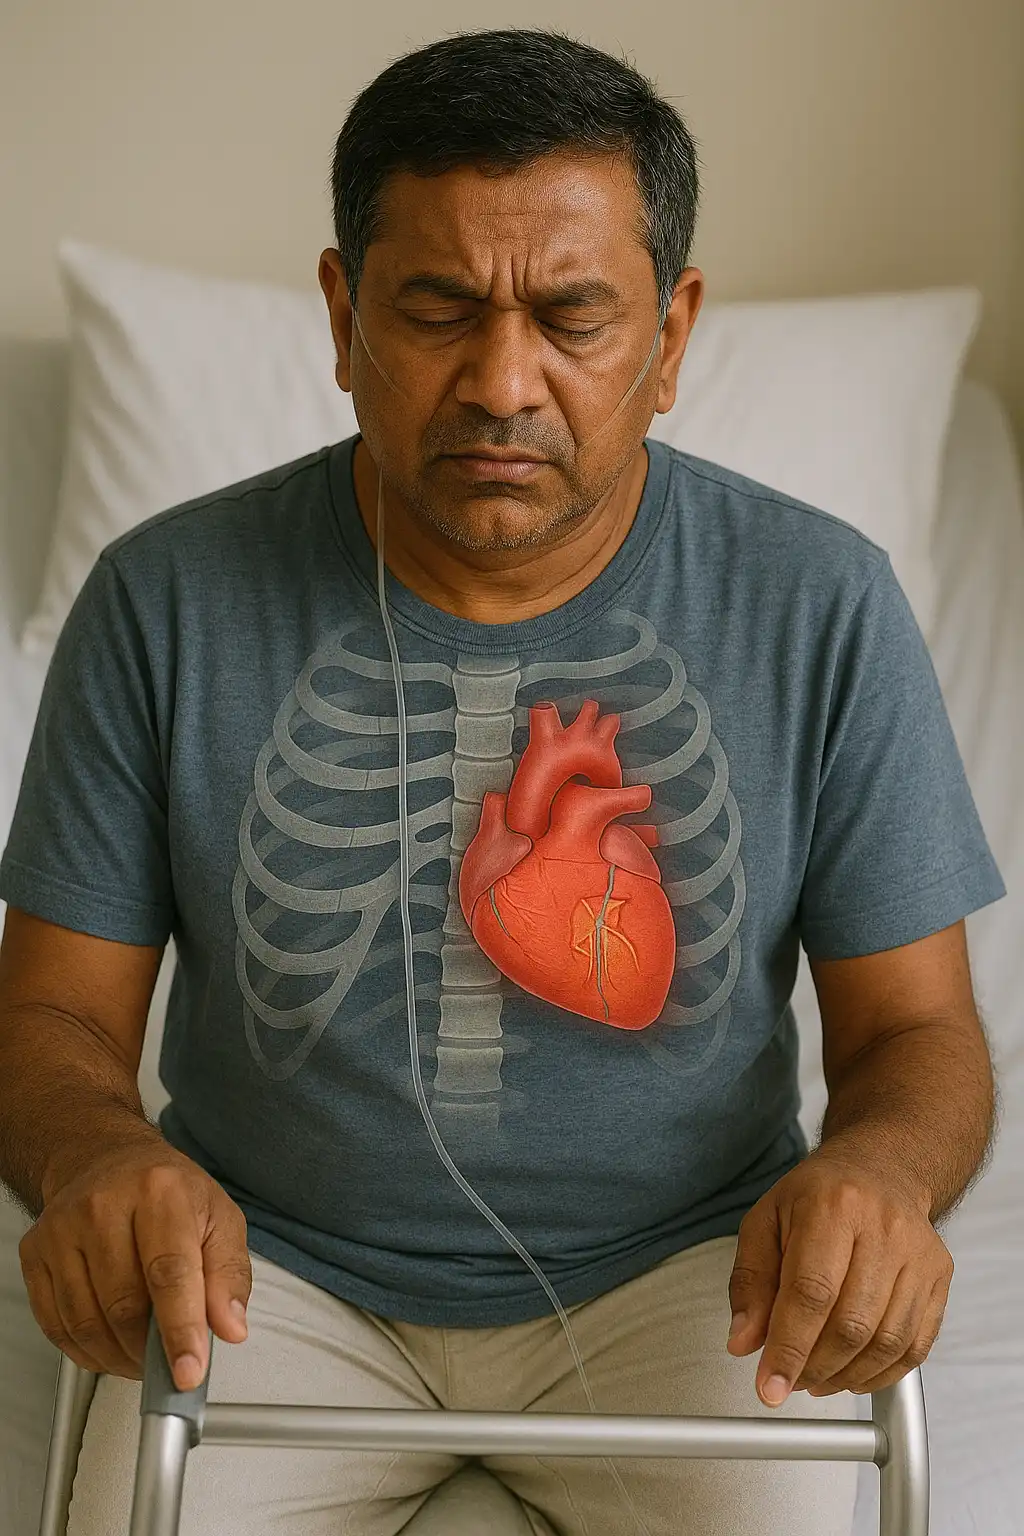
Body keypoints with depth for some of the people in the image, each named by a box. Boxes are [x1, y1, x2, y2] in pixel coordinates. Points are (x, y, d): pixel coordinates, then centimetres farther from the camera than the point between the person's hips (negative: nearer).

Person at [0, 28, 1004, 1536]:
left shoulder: (821, 605, -8)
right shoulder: (170, 601, -8)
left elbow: (919, 1029, -3)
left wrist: (874, 1176, -28)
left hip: (680, 1266, 0)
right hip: (279, 1273, 0)